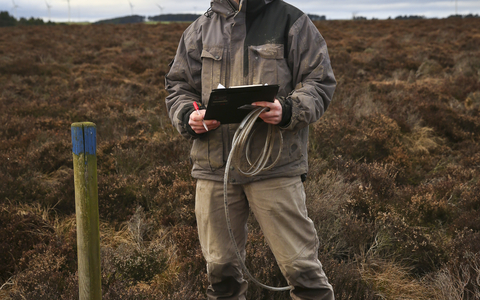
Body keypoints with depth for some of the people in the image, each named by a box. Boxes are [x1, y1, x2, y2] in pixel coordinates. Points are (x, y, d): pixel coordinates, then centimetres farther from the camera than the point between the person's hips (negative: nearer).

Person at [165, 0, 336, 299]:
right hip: (214, 165, 4)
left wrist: (288, 110, -20)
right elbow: (178, 85, 18)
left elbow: (320, 83, 0)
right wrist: (188, 116, -5)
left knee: (300, 263, -2)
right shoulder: (202, 28, 13)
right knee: (220, 265, 14)